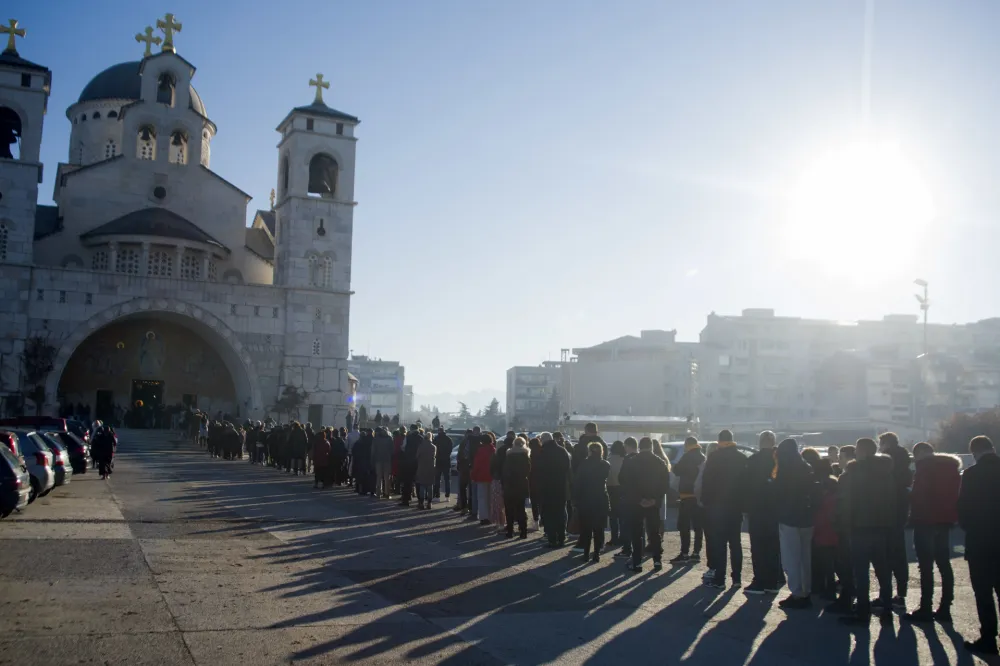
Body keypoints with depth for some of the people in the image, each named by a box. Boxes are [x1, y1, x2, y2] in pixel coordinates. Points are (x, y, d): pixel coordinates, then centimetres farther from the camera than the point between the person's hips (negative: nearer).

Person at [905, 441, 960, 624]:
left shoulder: (924, 466, -11)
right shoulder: (951, 465, 12)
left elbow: (918, 494, -15)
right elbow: (956, 493, 13)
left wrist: (913, 517, -6)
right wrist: (952, 516, 15)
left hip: (926, 520, -8)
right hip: (944, 520, 8)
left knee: (926, 566, -5)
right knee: (944, 564, 11)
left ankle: (926, 609, -5)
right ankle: (944, 609, 13)